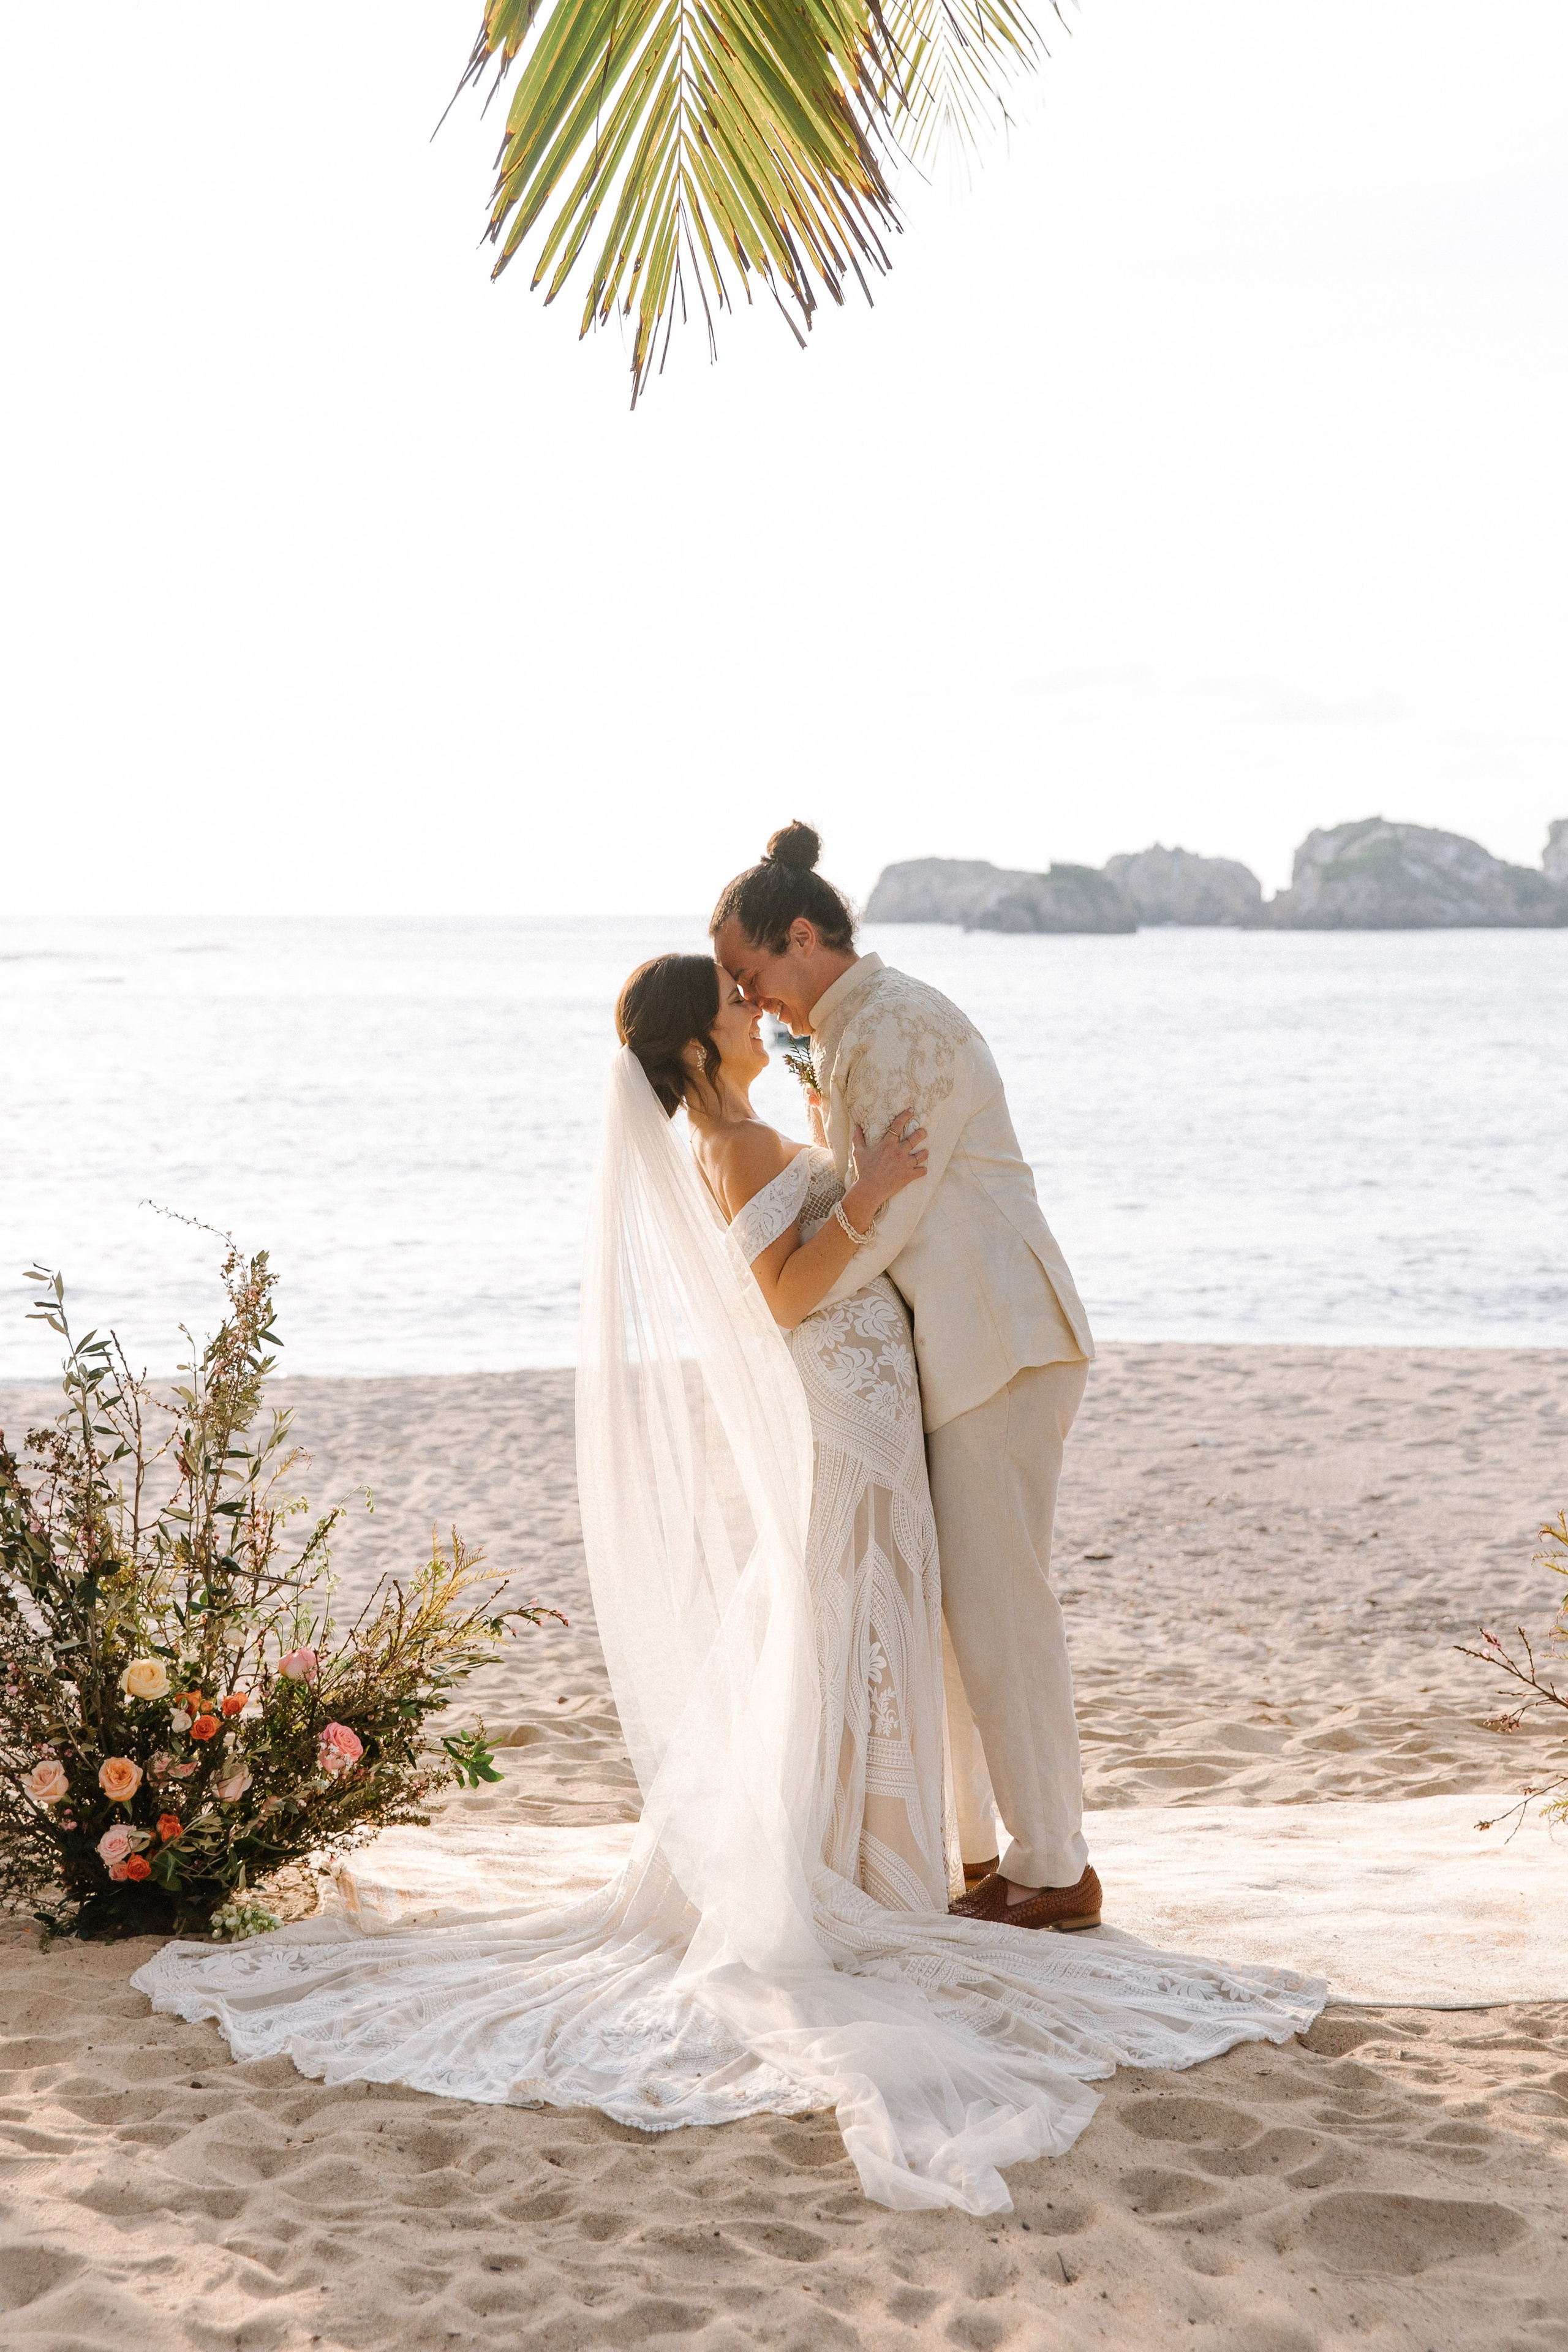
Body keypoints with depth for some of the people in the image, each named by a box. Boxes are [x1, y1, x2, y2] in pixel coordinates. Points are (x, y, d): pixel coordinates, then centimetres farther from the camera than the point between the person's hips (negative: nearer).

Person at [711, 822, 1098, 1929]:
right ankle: (964, 1848, 22)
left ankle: (1054, 1869, 2)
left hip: (997, 1340, -10)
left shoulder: (901, 1027, -15)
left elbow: (889, 1211, -19)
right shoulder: (849, 1035, 16)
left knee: (996, 1602, -6)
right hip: (945, 1345, 10)